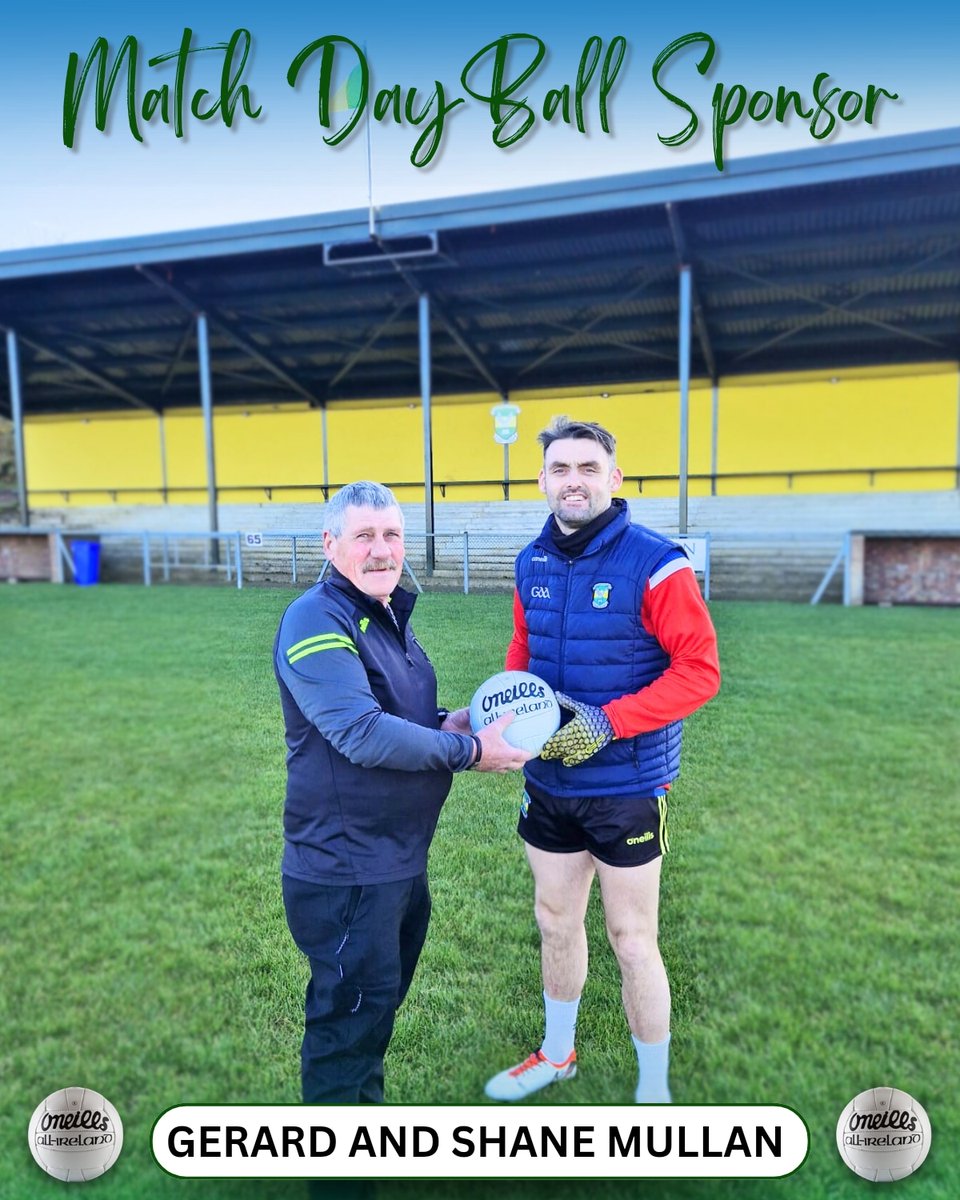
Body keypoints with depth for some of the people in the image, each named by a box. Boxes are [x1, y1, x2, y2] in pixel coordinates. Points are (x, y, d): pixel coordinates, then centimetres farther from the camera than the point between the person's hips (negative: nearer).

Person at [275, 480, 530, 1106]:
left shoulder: (389, 617, 11)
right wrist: (470, 751, -23)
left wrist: (446, 722, 1)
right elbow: (363, 733, -29)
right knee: (350, 1019, 7)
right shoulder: (317, 622, -20)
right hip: (346, 870, -9)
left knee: (380, 1003, 26)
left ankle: (369, 1106, 48)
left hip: (400, 859, 10)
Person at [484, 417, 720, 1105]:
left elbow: (700, 669, -16)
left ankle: (655, 1092, 33)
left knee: (632, 940, 8)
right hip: (549, 782, 6)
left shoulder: (654, 563, -16)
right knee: (556, 922, 21)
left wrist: (606, 722, -23)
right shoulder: (532, 564, 2)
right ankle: (557, 1053, 47)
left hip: (627, 784, -5)